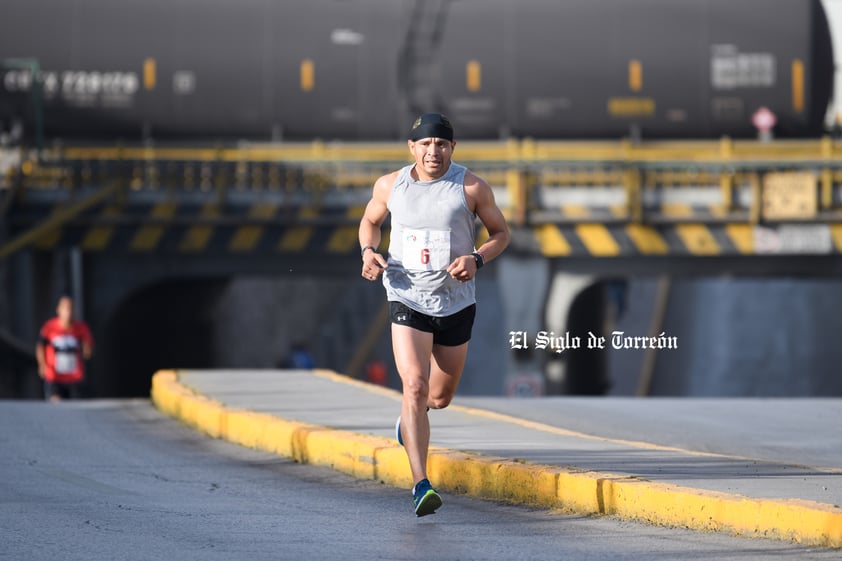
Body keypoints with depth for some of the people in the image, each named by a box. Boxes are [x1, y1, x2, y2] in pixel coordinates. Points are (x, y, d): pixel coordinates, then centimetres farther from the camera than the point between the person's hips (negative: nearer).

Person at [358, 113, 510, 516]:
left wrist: (477, 259, -14)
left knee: (440, 397, 14)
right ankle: (420, 485, -21)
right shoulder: (390, 186, -1)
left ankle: (407, 421, 52)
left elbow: (501, 232, 5)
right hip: (407, 300, -1)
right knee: (415, 386, -19)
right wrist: (368, 250, -4)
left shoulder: (472, 188, -6)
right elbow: (370, 221, 18)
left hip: (456, 302, 1)